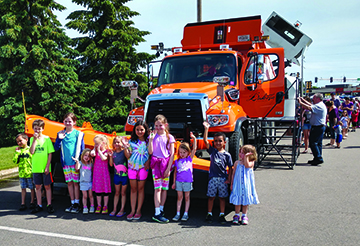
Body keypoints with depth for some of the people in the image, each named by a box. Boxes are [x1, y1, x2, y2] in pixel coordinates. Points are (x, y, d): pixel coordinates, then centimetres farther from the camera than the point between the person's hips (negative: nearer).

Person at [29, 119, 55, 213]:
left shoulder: (46, 138, -3)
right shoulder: (32, 139, 6)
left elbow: (50, 154, -5)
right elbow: (31, 152, -8)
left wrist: (47, 166, -11)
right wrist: (35, 139, -12)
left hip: (45, 168, -3)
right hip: (36, 168, 3)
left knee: (47, 186, 4)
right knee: (37, 186, 10)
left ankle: (49, 205, 12)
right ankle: (39, 205, 20)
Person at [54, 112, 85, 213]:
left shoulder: (78, 134, -3)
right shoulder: (60, 134, 7)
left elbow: (82, 149, -1)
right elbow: (56, 148, 5)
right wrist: (59, 139, -12)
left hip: (75, 163, -3)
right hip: (65, 163, 4)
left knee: (75, 183, 0)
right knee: (69, 183, 10)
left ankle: (77, 203, 9)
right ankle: (72, 203, 19)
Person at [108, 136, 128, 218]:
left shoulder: (124, 152, -9)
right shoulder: (113, 153, 3)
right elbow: (111, 164, 4)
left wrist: (125, 146, -36)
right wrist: (111, 156, -10)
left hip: (124, 175, -4)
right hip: (116, 175, 4)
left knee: (123, 193, 7)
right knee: (117, 192, 14)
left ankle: (122, 210, 14)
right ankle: (114, 209, 21)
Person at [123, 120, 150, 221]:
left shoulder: (148, 141, 0)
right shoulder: (131, 141, 4)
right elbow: (128, 156, 1)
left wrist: (148, 161, -15)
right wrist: (125, 147, -12)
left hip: (143, 167, -2)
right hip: (132, 167, 2)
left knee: (140, 189, 5)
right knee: (133, 189, 8)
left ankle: (138, 211, 14)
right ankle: (132, 211, 15)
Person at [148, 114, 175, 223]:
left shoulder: (169, 137, 4)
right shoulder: (153, 136, 5)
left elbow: (172, 154, 1)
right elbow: (150, 152, -3)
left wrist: (168, 168, -5)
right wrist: (151, 140, -15)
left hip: (166, 163, 2)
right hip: (156, 163, -1)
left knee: (165, 188, 5)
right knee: (158, 188, -7)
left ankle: (161, 209, 20)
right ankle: (157, 214, -7)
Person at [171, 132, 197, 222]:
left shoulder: (189, 159, 2)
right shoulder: (177, 161, 6)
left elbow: (194, 149, -9)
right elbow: (175, 172, 12)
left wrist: (194, 138, -17)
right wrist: (174, 182, 11)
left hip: (188, 181, -1)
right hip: (179, 181, 2)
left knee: (187, 197, 7)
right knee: (179, 197, 6)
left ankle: (186, 214, 14)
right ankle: (178, 214, 11)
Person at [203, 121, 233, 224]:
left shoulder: (227, 155, 1)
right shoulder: (212, 151, 2)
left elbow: (230, 168, 4)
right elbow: (205, 140, -7)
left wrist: (229, 179, -3)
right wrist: (206, 128, -13)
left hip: (223, 178, 0)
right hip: (213, 177, 0)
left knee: (222, 197, 7)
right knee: (211, 196, 6)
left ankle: (222, 215, 17)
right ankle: (209, 214, 18)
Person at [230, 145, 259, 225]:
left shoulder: (251, 162, -6)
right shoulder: (237, 163, 2)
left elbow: (247, 165, -30)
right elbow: (233, 174, 8)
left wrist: (246, 157, -25)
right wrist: (231, 184, 7)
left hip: (246, 185, -2)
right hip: (237, 184, 2)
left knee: (245, 200, 8)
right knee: (237, 200, 8)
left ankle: (244, 216, 21)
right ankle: (237, 215, 21)